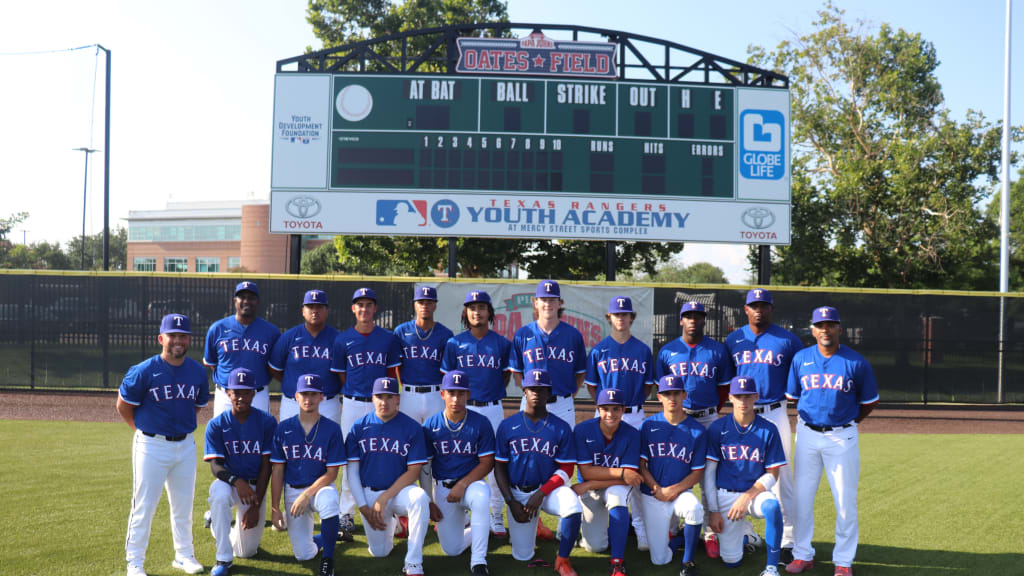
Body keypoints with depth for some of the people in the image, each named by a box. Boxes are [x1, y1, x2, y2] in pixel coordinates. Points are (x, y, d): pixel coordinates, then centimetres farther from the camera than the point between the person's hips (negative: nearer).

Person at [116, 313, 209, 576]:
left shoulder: (198, 371, 1)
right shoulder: (144, 371, -13)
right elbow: (123, 405, -2)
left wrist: (181, 424, 10)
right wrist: (143, 429, 3)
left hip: (185, 444, 4)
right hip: (151, 446, -4)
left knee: (183, 505, 14)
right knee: (144, 505, 2)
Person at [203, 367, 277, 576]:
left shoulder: (267, 422, -8)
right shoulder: (216, 425, -6)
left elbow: (266, 467, -8)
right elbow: (215, 465, -13)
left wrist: (255, 506, -15)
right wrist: (236, 481, -35)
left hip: (256, 486, 1)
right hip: (228, 482, -1)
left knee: (246, 551, 1)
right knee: (219, 494, -39)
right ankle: (224, 559, -22)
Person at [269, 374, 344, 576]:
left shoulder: (332, 429, -7)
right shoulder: (283, 428, -1)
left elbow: (332, 473, -8)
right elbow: (277, 471, 2)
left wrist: (307, 494, -20)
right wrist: (275, 508, -3)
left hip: (320, 486, -2)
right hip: (292, 490, 2)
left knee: (329, 500, -39)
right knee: (303, 555, -9)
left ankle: (327, 558, -20)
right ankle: (319, 539, 28)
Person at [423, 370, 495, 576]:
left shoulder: (480, 423, -6)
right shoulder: (430, 425, -3)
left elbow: (487, 463, -7)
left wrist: (463, 485, -20)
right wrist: (428, 502, -2)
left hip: (472, 483, -2)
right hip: (443, 488, 2)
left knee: (481, 495, -39)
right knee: (451, 550, -2)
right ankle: (475, 531, 34)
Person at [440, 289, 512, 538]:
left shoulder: (502, 343, 3)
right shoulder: (455, 343, 4)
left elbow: (506, 375, 13)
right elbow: (447, 378, 9)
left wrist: (493, 394, 5)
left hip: (493, 410, 0)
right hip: (463, 409, 0)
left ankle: (497, 518, 13)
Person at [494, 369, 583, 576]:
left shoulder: (561, 428, -2)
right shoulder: (508, 425, -1)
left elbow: (566, 470, -4)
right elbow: (500, 468, 2)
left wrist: (542, 493, -18)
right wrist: (511, 502, -8)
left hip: (549, 488, 0)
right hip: (517, 492, 1)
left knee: (573, 505, -34)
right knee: (523, 556, -2)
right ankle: (520, 527, 33)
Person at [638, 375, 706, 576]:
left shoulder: (697, 431, -3)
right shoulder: (648, 426, -1)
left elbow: (697, 472, -2)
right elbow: (641, 465, 0)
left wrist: (675, 489, -16)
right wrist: (657, 489, -13)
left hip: (681, 491, 0)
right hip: (652, 495, 1)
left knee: (695, 508, -37)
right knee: (659, 559, -6)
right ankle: (676, 534, 28)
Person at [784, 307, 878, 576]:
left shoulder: (856, 362, -5)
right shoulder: (801, 358, 1)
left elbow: (869, 402, 6)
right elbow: (792, 396, 13)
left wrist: (849, 422, 5)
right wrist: (805, 418, 8)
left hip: (843, 437, -2)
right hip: (807, 435, 2)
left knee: (845, 500, 2)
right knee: (802, 496, 6)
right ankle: (803, 554, 19)